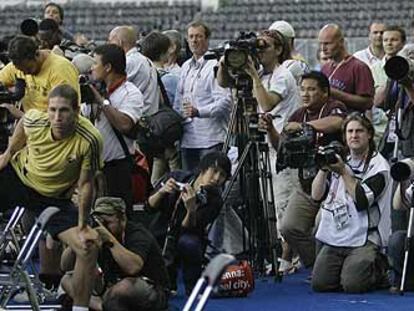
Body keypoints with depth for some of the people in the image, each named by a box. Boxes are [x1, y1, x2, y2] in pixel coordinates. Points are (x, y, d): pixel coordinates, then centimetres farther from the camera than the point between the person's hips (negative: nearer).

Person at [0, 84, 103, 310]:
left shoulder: (89, 140, -31)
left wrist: (82, 226, -13)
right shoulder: (34, 121, -25)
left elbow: (85, 185, -18)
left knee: (88, 248, -13)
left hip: (53, 198, -1)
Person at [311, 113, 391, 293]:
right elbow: (316, 195, 7)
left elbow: (362, 200, -16)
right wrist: (324, 168, -6)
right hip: (334, 238, 5)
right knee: (319, 284, -11)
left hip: (364, 239, -5)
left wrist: (344, 172, -15)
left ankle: (380, 269, 10)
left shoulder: (378, 165, -2)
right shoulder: (338, 160, 16)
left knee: (352, 285, -22)